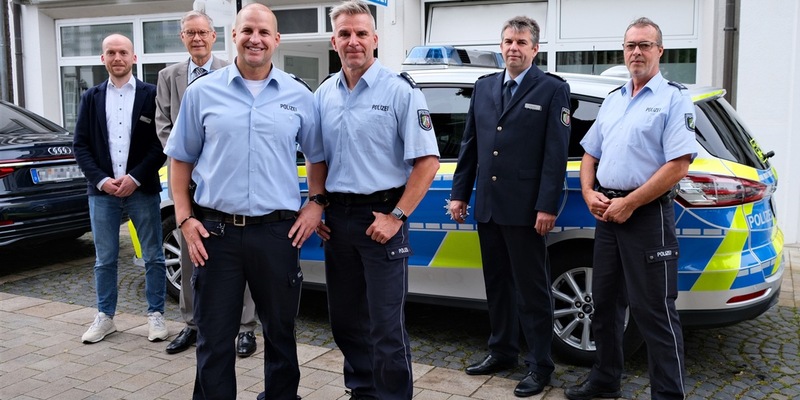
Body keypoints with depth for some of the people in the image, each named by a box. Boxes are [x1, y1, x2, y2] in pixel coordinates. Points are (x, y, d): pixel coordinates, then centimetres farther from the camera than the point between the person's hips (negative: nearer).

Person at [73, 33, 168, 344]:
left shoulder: (151, 94, 0)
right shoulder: (91, 97, 9)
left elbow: (161, 142, -4)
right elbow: (80, 144, 6)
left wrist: (135, 178, -12)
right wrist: (101, 180, -7)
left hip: (142, 190, -2)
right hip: (102, 191, 3)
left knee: (153, 257, 5)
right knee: (105, 260, 11)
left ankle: (156, 315, 17)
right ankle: (105, 316, 23)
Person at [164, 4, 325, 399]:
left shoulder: (299, 96, 5)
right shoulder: (202, 92, 3)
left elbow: (317, 157, 15)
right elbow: (180, 159, 8)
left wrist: (315, 205, 2)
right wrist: (184, 218, 0)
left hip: (278, 232, 1)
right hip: (215, 232, 0)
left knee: (280, 331, 14)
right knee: (214, 338, 7)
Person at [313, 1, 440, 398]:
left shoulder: (400, 91, -8)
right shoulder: (323, 95, 8)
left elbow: (427, 162, -11)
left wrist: (396, 217, -14)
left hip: (380, 217, -5)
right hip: (337, 218, 6)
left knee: (386, 324, 0)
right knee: (345, 317, 15)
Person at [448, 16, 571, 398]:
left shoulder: (553, 89, -2)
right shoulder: (483, 87, 13)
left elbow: (556, 153, -8)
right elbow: (469, 145, 14)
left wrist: (547, 207, -14)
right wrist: (459, 193, 9)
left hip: (524, 209, -5)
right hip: (487, 207, 6)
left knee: (532, 289, 3)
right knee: (496, 283, 15)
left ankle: (539, 364, 15)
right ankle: (501, 351, 30)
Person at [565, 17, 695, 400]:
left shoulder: (674, 98, -5)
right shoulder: (613, 100, 16)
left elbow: (678, 166, -15)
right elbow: (590, 154, 19)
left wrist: (629, 203, -16)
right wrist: (589, 193, 1)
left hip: (647, 215, -7)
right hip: (608, 214, 7)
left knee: (654, 310, -4)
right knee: (605, 301, 15)